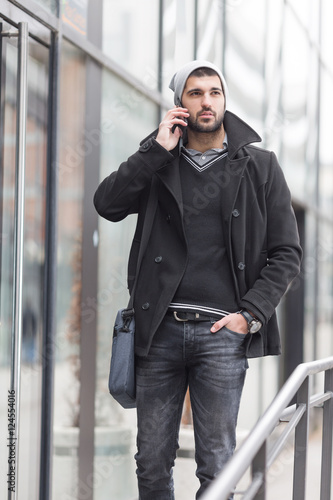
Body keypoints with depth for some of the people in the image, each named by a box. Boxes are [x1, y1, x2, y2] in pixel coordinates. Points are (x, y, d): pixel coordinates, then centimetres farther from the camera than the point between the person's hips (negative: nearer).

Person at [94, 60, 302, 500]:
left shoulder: (259, 166, 6)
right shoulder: (159, 163, 11)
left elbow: (286, 253, 5)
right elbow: (107, 204, -5)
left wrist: (250, 314, -6)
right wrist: (159, 150, -8)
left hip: (222, 332, -2)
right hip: (161, 328, 2)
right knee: (152, 462, 6)